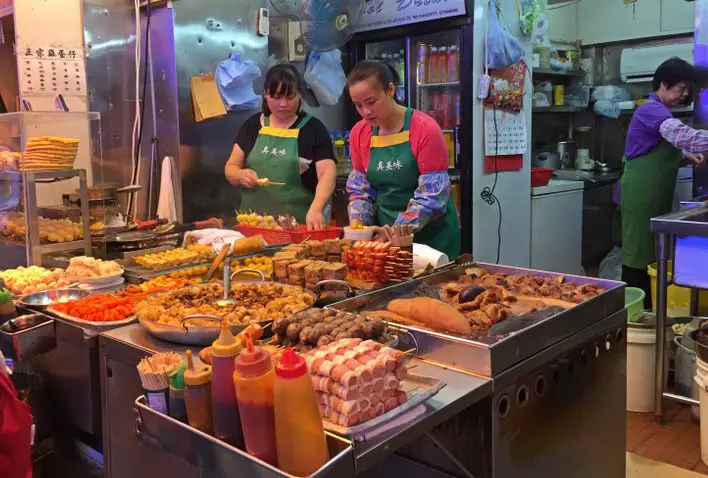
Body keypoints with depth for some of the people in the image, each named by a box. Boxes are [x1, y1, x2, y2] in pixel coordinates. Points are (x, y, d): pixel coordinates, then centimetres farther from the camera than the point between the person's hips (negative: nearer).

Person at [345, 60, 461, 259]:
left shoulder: (425, 129, -16)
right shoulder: (358, 134, 0)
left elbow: (432, 197, -18)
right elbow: (361, 190, 6)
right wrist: (356, 223, -11)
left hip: (433, 237, -4)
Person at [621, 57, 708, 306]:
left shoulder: (659, 111, 16)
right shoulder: (652, 110, -15)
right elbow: (684, 136, -31)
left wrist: (686, 157, 4)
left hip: (653, 194, 10)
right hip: (640, 194, -10)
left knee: (653, 251, 13)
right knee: (639, 253, -4)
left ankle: (646, 308, 21)